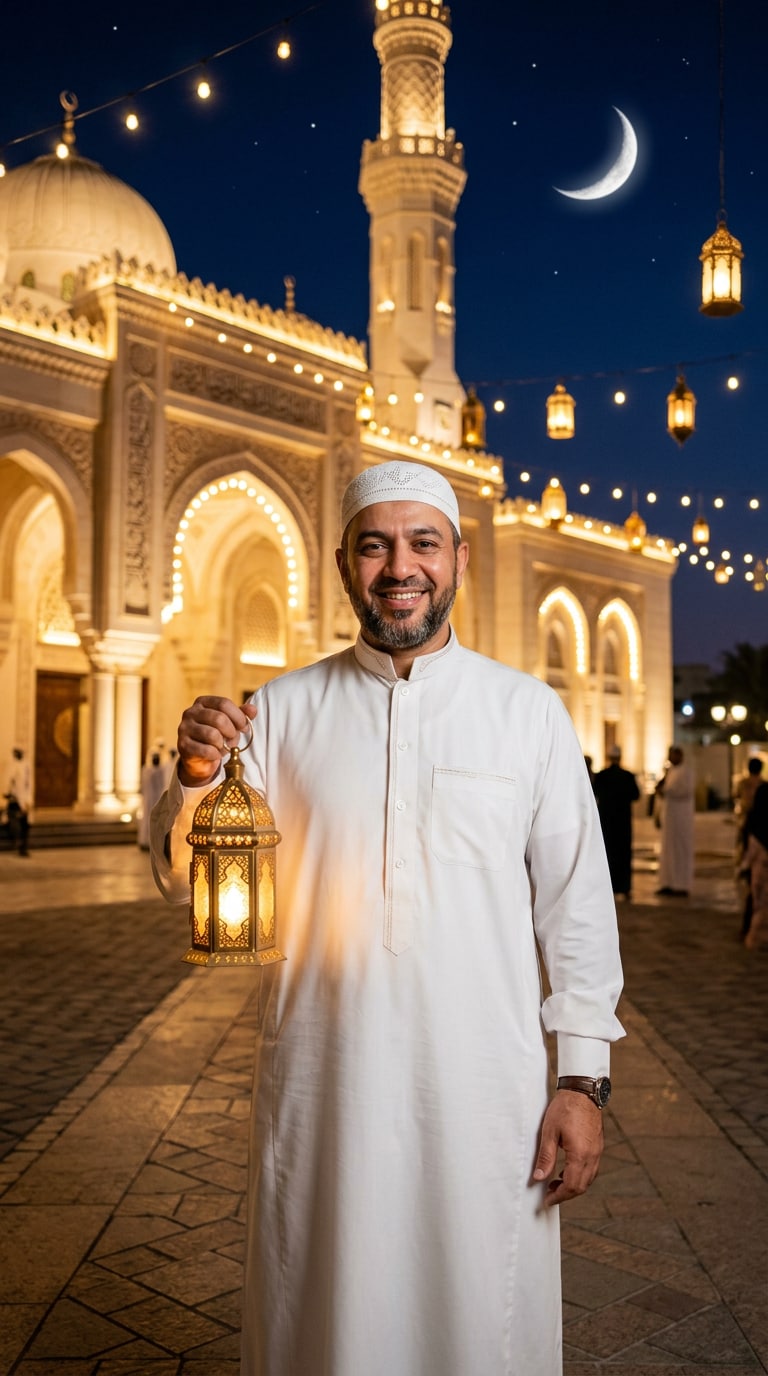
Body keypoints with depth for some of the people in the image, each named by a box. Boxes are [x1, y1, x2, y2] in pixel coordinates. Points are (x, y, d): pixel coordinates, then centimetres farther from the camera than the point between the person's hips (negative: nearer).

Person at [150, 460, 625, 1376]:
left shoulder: (529, 711, 1)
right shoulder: (282, 709, 2)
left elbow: (575, 902, 2)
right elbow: (186, 883, 1)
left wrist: (583, 1078, -2)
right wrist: (196, 777, -18)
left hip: (483, 1090, 0)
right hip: (317, 1084, 1)